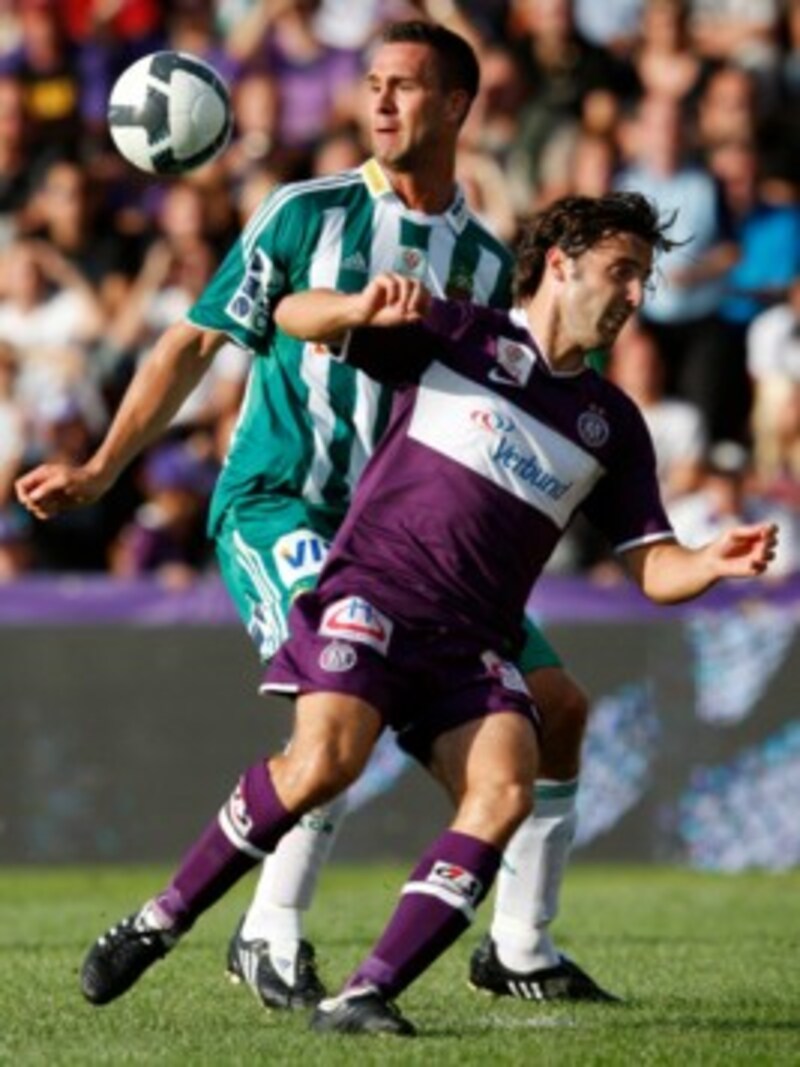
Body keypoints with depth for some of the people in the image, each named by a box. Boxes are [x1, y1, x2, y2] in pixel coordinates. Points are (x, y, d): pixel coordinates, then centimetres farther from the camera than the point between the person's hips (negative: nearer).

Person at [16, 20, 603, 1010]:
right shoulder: (306, 213, -3)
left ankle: (519, 949, 12)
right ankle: (270, 936, -20)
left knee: (555, 705, -1)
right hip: (276, 507, -6)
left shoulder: (485, 259, 9)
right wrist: (100, 470, -5)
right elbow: (195, 343, 1)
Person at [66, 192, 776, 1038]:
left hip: (474, 643, 4)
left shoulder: (613, 423, 17)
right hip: (374, 597, -4)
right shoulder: (454, 335, 7)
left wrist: (713, 563, -10)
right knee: (324, 761, -28)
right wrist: (364, 307, -22)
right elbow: (296, 316, 1)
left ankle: (363, 997, -26)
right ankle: (160, 921, -8)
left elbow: (654, 570, 14)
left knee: (504, 789, -24)